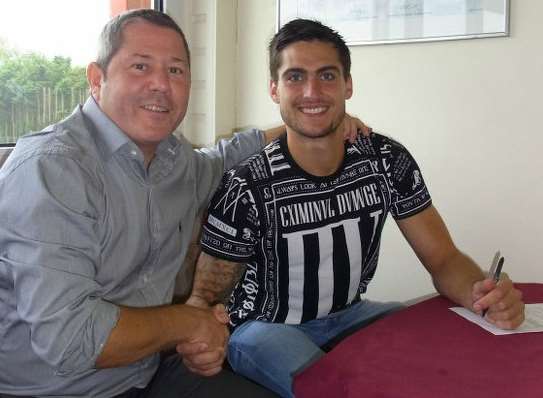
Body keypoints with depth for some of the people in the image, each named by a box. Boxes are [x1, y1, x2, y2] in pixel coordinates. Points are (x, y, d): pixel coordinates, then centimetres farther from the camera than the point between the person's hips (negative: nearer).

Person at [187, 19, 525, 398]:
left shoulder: (388, 161, -10)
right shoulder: (246, 188, -22)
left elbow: (443, 259, -6)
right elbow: (207, 292, -15)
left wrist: (485, 294, -30)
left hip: (348, 315, 5)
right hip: (264, 326, -4)